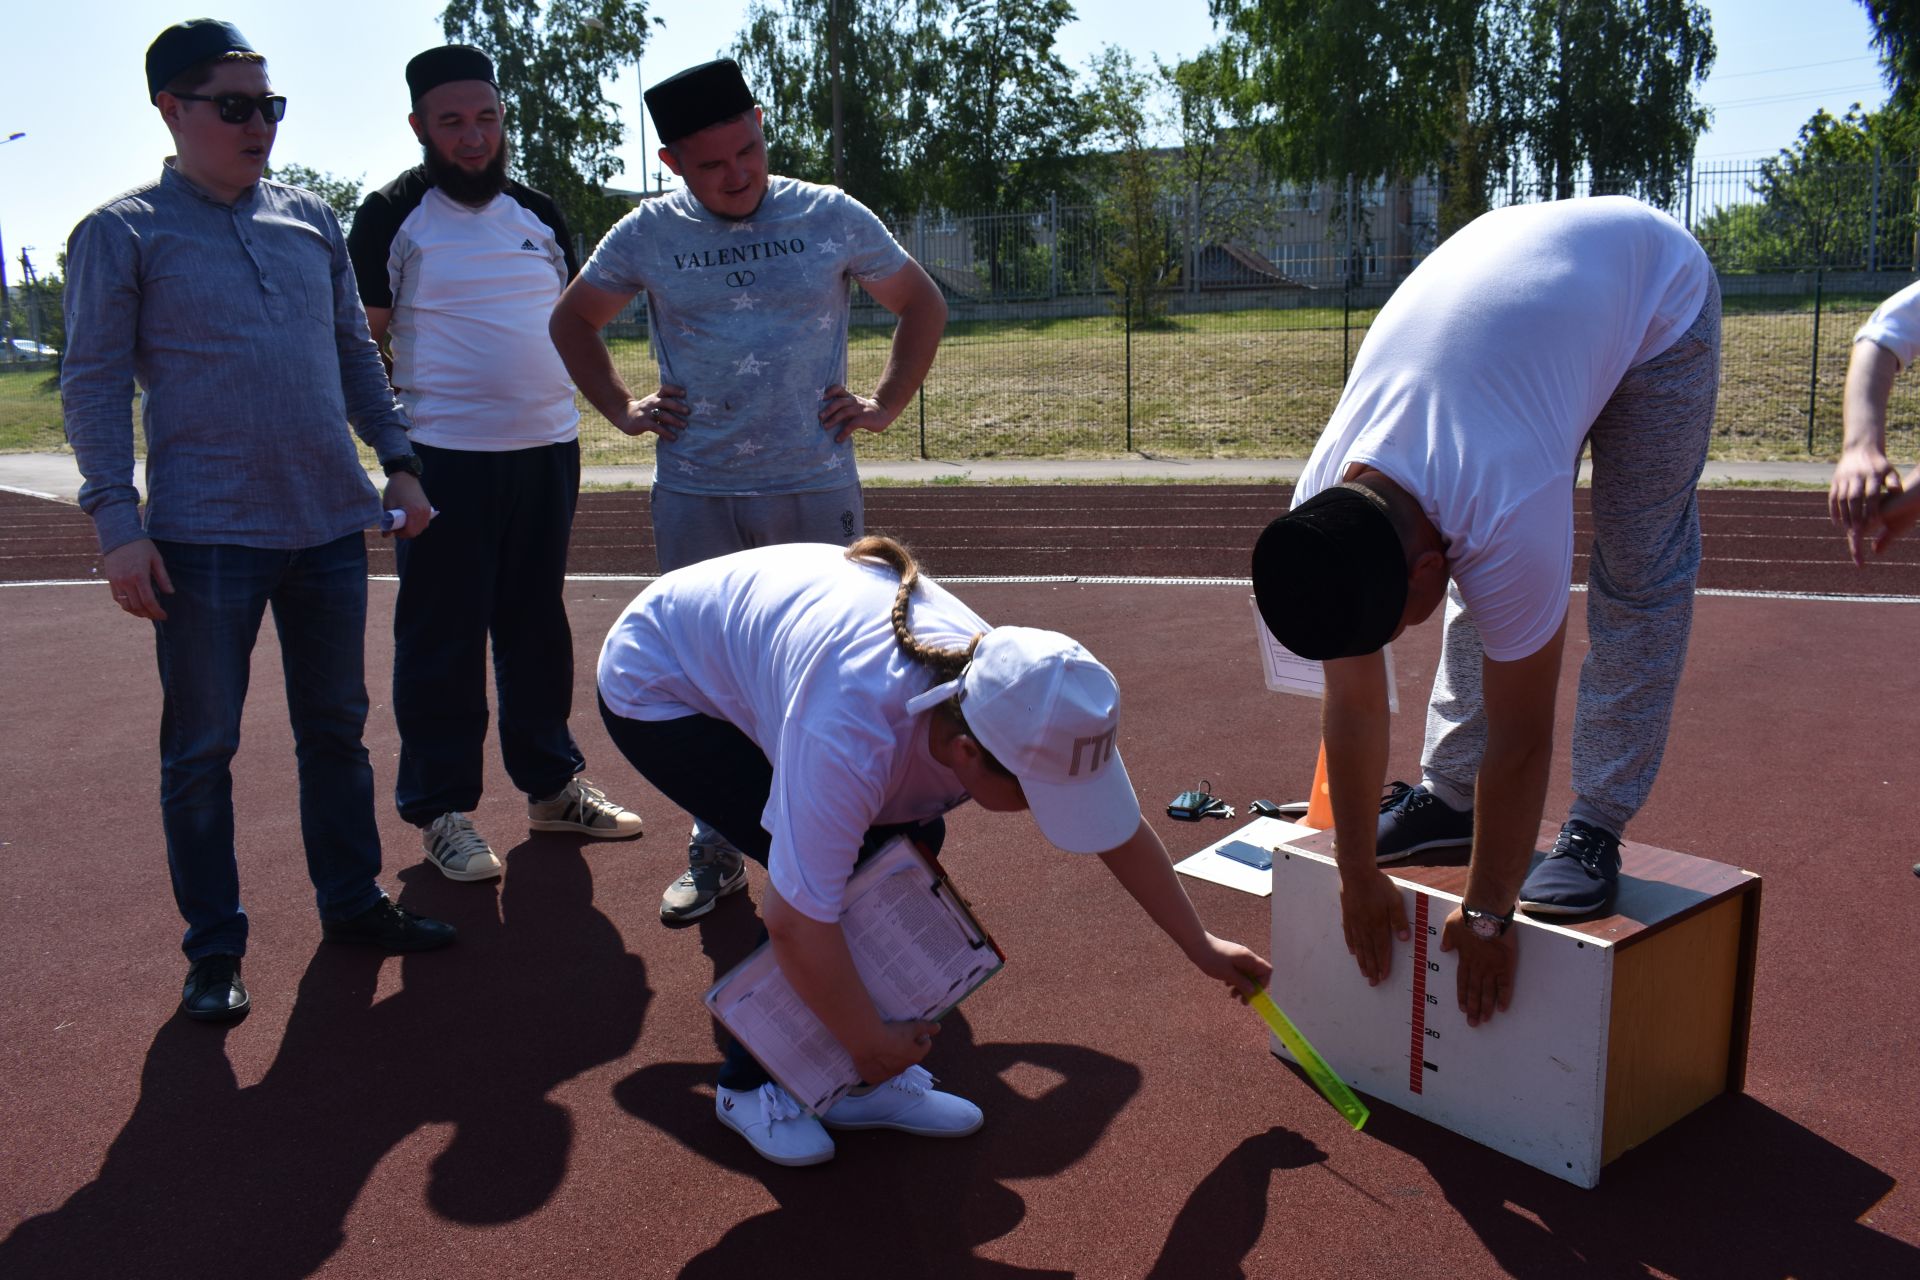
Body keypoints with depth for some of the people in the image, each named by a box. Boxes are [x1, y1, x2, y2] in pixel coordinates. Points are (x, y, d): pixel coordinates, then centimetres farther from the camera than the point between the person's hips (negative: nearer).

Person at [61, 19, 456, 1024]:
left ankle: (352, 902, 28)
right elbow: (94, 385, -4)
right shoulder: (122, 233, -1)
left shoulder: (311, 221, 12)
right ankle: (214, 950, 17)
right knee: (201, 750, 4)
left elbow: (355, 352, 17)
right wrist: (118, 524, -11)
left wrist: (397, 459, 11)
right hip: (204, 536, -4)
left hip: (330, 525, 5)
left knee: (336, 727, 13)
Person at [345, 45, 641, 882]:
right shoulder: (392, 215, -2)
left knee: (538, 625, 13)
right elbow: (362, 338, 0)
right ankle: (440, 810, 12)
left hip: (549, 447, 5)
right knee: (441, 638, 0)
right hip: (447, 457, -5)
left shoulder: (538, 214, 12)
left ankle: (551, 784, 25)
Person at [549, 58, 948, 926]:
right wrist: (622, 409, 8)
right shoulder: (649, 234, 3)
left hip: (816, 489, -1)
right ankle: (715, 856, 23)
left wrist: (885, 405, 5)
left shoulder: (833, 219, 1)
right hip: (694, 496, 1)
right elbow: (573, 320, 19)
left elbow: (923, 307, 14)